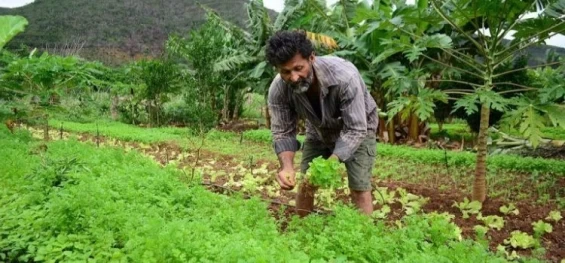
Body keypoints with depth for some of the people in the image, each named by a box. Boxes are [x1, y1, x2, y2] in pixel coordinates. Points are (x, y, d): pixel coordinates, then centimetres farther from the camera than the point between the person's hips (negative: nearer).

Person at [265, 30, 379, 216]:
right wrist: (287, 166, -37)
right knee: (305, 185, 4)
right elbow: (283, 132, -18)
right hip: (319, 131, 4)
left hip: (357, 128, -3)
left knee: (359, 188, -10)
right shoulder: (278, 89, -27)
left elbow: (355, 130, -34)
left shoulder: (344, 76, -39)